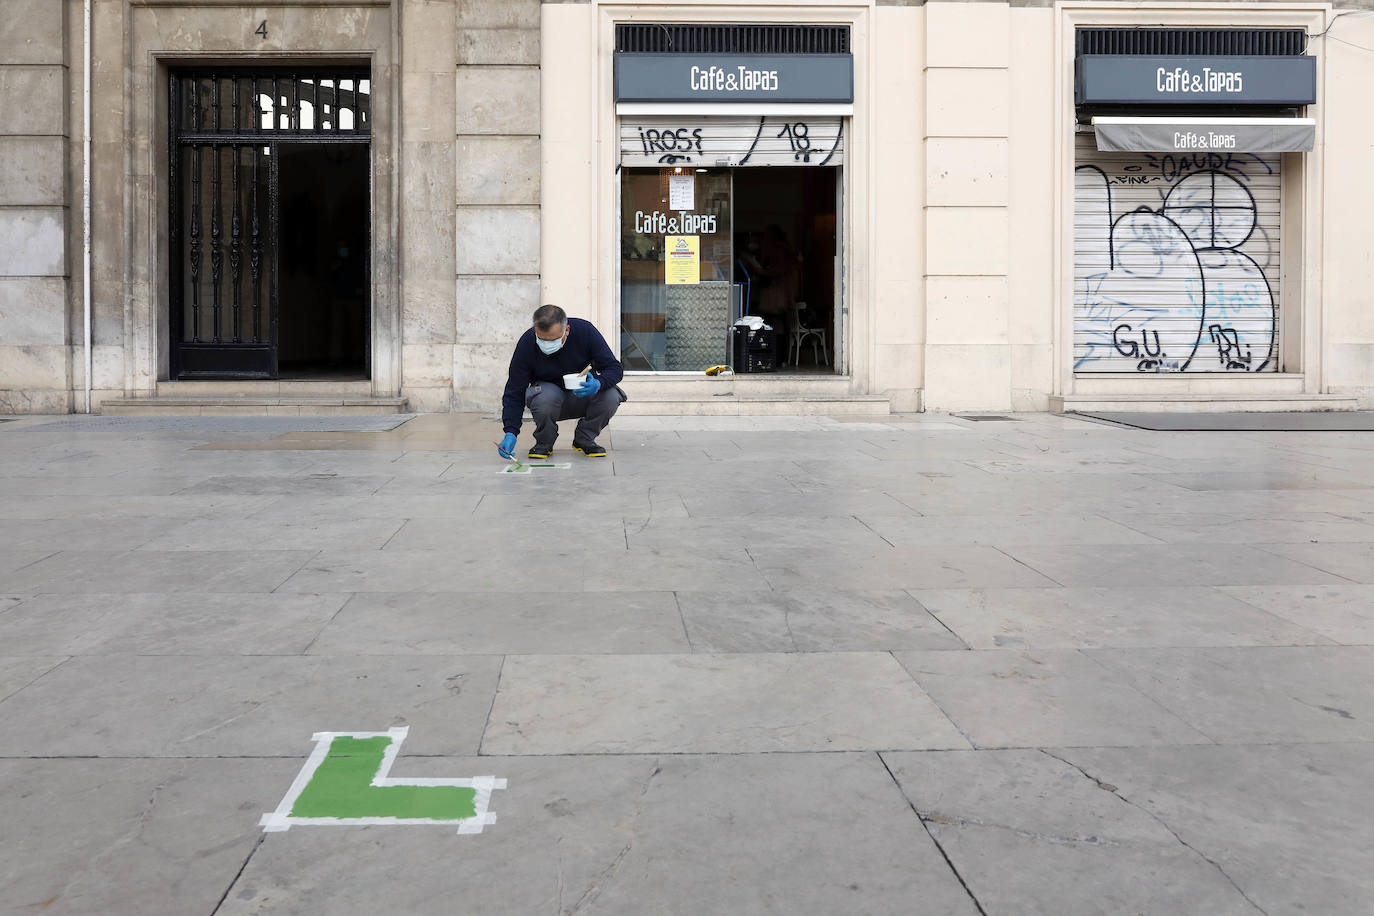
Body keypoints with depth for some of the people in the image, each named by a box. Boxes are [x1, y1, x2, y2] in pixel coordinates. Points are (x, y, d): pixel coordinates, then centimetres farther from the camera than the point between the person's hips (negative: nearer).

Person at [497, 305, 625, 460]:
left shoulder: (585, 331, -22)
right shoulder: (526, 344, -22)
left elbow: (614, 368, -17)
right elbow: (514, 393, -18)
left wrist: (598, 384, -41)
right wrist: (511, 433, -32)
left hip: (583, 394, 1)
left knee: (611, 395, -30)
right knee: (545, 397, -37)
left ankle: (584, 440, -3)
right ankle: (544, 443, -6)